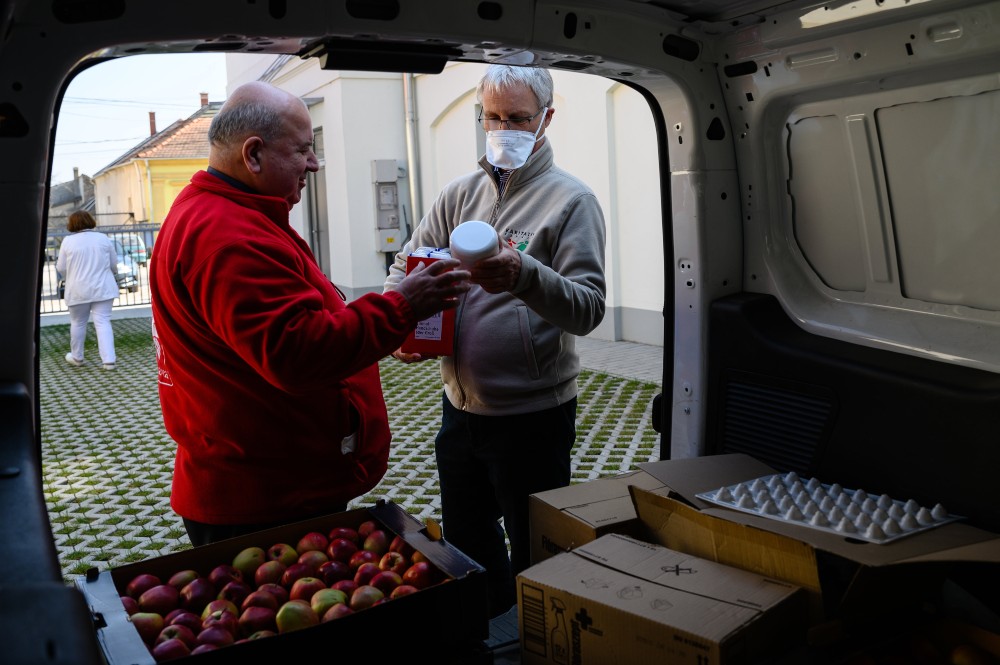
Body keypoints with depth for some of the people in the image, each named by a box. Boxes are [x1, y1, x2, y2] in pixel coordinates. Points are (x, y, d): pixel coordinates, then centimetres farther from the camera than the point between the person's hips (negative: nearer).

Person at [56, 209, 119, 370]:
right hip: (103, 288, 1)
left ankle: (76, 357, 28)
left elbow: (61, 268, 0)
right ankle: (108, 359, -9)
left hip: (78, 290, -1)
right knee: (103, 322, -1)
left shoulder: (68, 241, -3)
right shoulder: (103, 238, 1)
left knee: (78, 323, 14)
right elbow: (114, 265, 7)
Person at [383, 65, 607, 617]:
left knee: (535, 557, 11)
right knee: (465, 546, 23)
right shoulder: (461, 193, 7)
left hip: (534, 415, -6)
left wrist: (526, 277, -38)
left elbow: (589, 308, -19)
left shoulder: (571, 200, -9)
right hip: (460, 407, 6)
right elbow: (406, 268, 9)